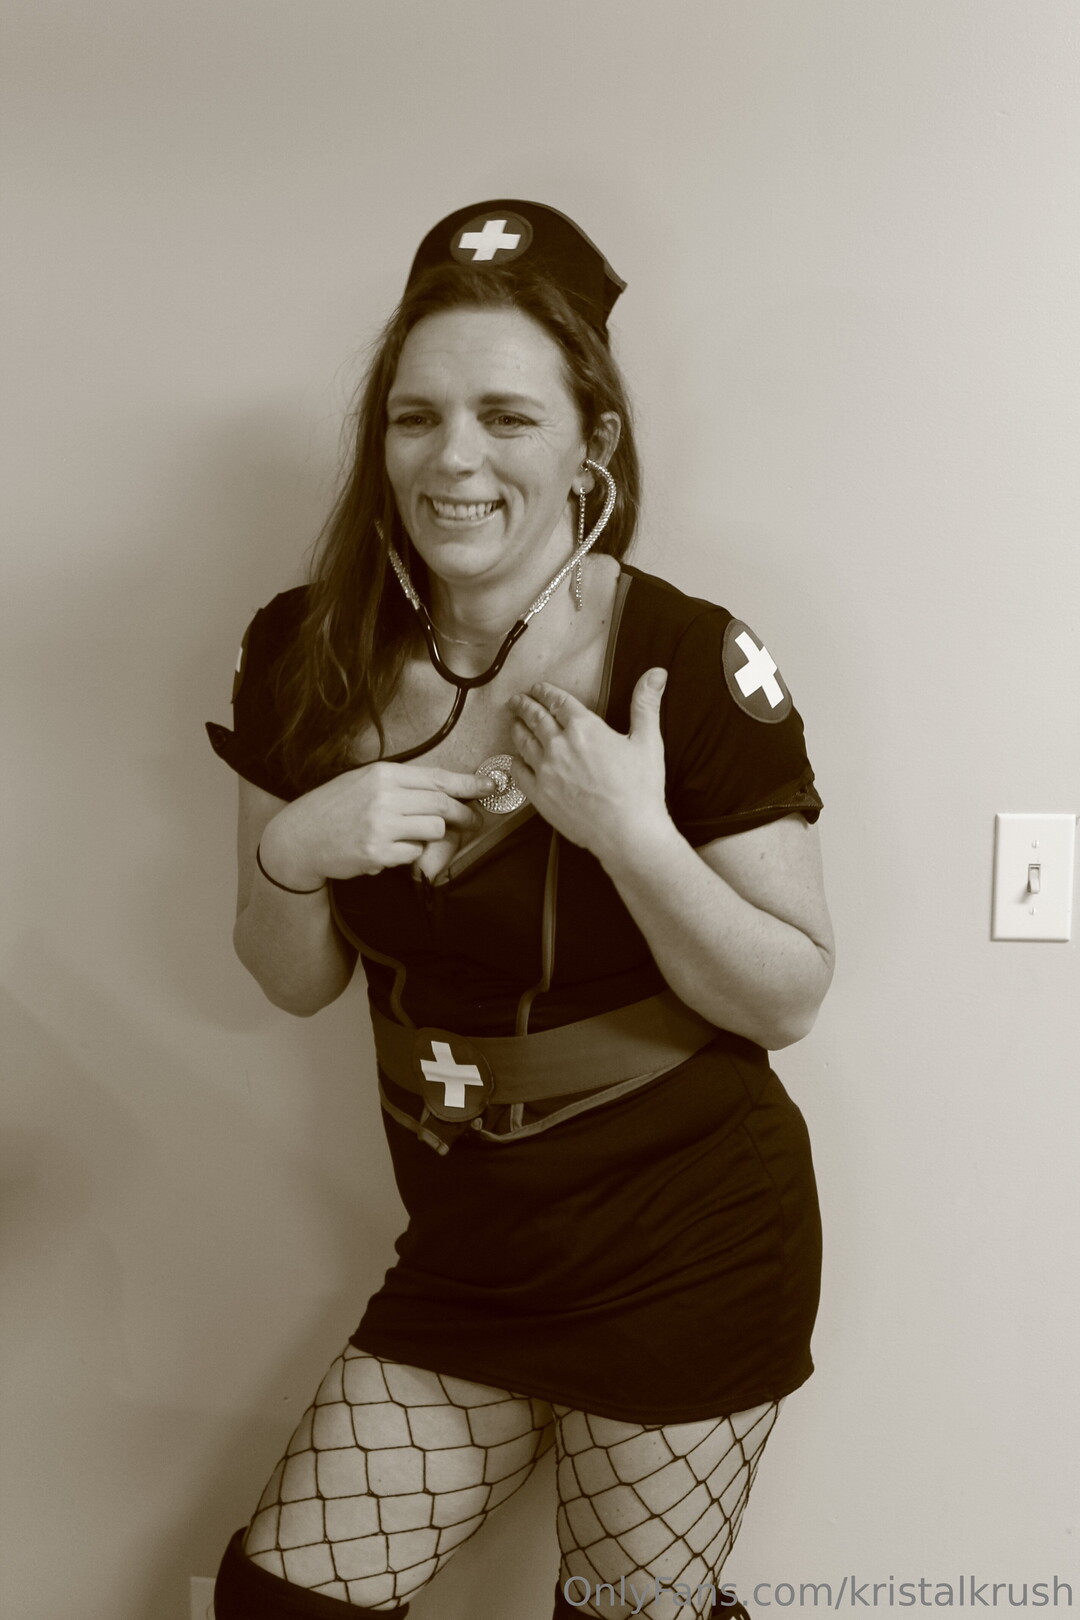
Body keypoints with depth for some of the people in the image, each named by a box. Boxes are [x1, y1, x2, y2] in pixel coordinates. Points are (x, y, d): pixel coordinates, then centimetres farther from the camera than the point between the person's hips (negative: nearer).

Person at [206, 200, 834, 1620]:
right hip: (467, 1253, 4)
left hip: (688, 1260, -3)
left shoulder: (695, 662, -18)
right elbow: (299, 983, 3)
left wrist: (634, 834, -27)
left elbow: (791, 998, -12)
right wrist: (290, 854, -18)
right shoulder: (311, 658, -6)